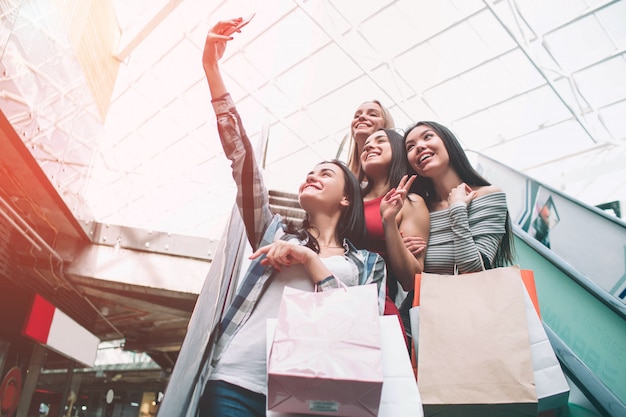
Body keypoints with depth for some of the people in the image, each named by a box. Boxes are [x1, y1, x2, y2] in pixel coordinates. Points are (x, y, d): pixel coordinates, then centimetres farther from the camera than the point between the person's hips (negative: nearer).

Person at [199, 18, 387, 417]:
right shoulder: (275, 232, 19)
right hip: (237, 383, 1)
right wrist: (212, 68, 5)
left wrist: (309, 259, -5)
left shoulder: (369, 263, 16)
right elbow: (240, 154, 10)